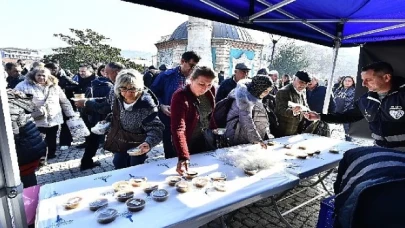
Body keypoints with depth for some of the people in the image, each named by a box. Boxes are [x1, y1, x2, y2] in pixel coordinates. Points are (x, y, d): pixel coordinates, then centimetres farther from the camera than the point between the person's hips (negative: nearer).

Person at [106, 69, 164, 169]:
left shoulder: (146, 104, -35)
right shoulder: (116, 97, -17)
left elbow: (155, 128, -38)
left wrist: (149, 143, -55)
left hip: (138, 144, -5)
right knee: (118, 164, 24)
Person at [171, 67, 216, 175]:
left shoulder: (210, 91, -10)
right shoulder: (180, 97, -28)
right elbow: (178, 129, -36)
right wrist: (183, 157, -45)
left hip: (205, 141, 5)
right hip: (189, 144, -5)